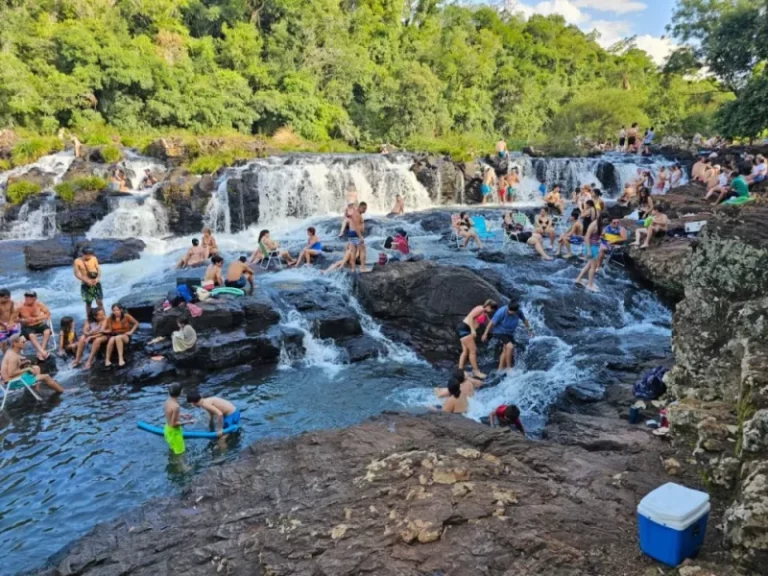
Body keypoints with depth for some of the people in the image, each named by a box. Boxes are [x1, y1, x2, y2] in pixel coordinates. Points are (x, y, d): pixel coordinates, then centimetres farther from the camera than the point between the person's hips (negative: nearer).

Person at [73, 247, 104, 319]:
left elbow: (99, 269, 2)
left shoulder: (94, 259, -3)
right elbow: (77, 274, -7)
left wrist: (97, 278, -16)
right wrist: (87, 281, -18)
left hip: (96, 283, 1)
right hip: (85, 285, -1)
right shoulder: (77, 261, -9)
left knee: (100, 302, -3)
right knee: (88, 303, 8)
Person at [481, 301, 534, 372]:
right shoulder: (501, 312, -30)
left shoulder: (518, 312, -17)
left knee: (506, 351, 11)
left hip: (509, 333, 6)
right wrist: (485, 334, -15)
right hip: (500, 332, -6)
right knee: (510, 347, -23)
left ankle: (500, 369, 25)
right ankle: (508, 367, -11)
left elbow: (524, 319, 4)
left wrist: (529, 329, 10)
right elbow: (492, 323, -21)